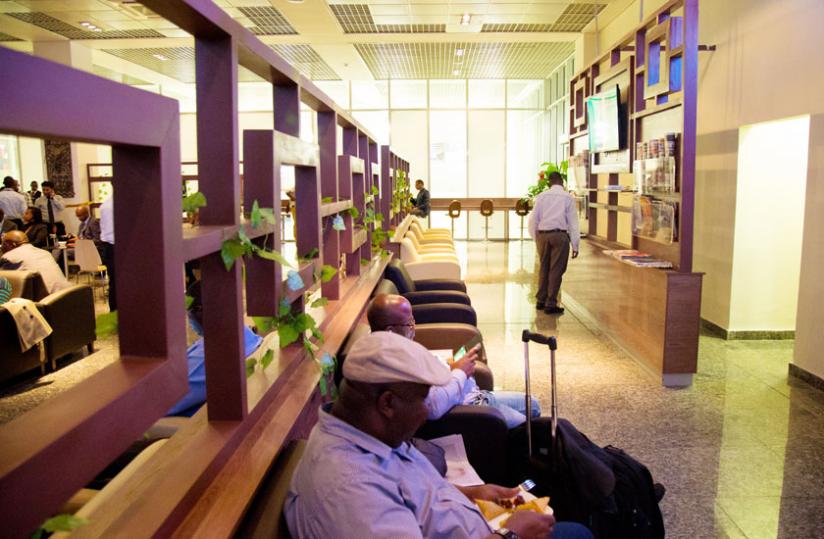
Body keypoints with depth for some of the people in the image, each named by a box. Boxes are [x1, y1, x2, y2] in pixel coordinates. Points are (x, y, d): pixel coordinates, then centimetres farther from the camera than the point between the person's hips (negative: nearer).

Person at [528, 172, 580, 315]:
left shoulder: (541, 196, 7)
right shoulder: (568, 198, 1)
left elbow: (533, 219, 8)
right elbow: (573, 222, 1)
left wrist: (535, 237, 20)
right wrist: (575, 245, 3)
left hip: (542, 235, 3)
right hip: (560, 235, -3)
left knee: (544, 268, 15)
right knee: (556, 270, 2)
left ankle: (541, 300, 24)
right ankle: (551, 304, 3)